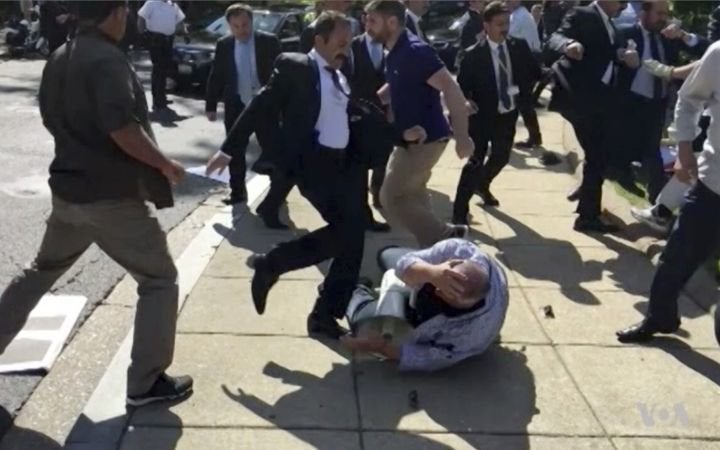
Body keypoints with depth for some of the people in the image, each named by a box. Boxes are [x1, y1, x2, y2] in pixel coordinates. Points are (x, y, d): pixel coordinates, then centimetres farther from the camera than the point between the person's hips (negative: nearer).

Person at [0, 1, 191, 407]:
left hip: (68, 191, 8)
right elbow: (121, 127, -27)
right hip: (114, 197, -8)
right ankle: (147, 382, 6)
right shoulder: (107, 60, -18)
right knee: (160, 280, 4)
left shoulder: (59, 60, 10)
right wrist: (164, 164, -15)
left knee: (42, 272, 27)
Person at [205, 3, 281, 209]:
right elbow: (216, 76, 4)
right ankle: (238, 191, 20)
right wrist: (211, 105, 2)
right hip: (236, 104, 3)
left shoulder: (269, 41, -7)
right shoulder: (223, 45, 1)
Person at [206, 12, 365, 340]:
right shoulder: (294, 67, -3)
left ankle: (326, 315, 15)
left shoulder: (343, 76, 18)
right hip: (313, 162, -8)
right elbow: (260, 107, -5)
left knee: (353, 237, 4)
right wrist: (230, 149, -7)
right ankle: (270, 264, -2)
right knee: (348, 230, -18)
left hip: (344, 163, 8)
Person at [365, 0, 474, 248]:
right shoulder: (395, 51, 7)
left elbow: (451, 88, -26)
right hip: (411, 138, 10)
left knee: (392, 197, -4)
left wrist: (462, 136, -28)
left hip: (425, 139, -10)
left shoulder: (414, 51, -22)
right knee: (411, 195, 20)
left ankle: (442, 238, 6)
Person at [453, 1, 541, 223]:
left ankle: (482, 185, 52)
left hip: (508, 115, 5)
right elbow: (461, 86, -13)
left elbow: (534, 72, 8)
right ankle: (459, 213, -6)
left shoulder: (519, 47, -1)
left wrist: (523, 91, -7)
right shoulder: (473, 54, -13)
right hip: (482, 116, -5)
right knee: (476, 161, -11)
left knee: (501, 157, 21)